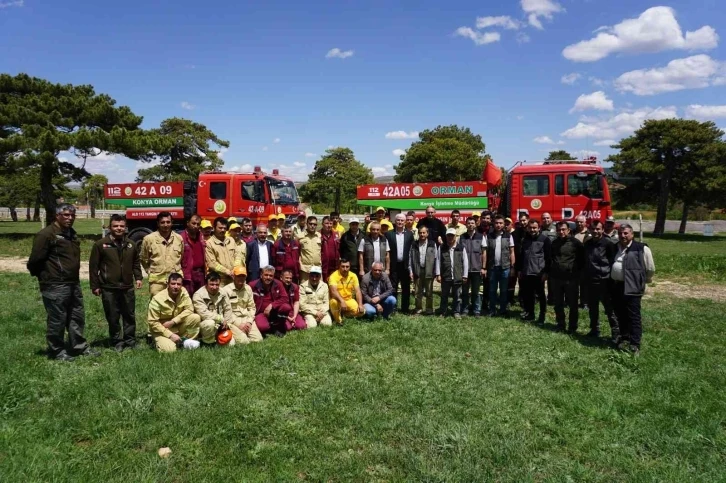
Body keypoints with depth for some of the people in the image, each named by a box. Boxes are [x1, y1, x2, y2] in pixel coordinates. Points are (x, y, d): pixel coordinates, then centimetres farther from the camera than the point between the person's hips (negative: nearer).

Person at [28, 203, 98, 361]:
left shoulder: (72, 234, 14)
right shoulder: (46, 234, -14)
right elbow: (35, 260, -15)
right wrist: (44, 276, -2)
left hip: (73, 283, 9)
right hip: (55, 286, -9)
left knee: (77, 317, 15)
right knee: (57, 320, 1)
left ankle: (80, 347, 26)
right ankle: (57, 351, 13)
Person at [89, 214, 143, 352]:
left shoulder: (131, 244, 9)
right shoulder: (101, 244, -4)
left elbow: (136, 263, 18)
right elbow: (93, 266, -3)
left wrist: (138, 277, 5)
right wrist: (94, 286, -5)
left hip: (127, 287, 4)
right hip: (109, 288, -3)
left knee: (130, 316, 9)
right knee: (113, 318, 4)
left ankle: (130, 342, 21)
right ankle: (117, 343, 17)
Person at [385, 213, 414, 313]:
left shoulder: (409, 234, 4)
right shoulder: (389, 234, 1)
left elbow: (412, 251, 3)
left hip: (405, 266, 1)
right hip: (393, 266, -1)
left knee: (406, 289, 8)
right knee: (393, 289, 5)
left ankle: (405, 309, 19)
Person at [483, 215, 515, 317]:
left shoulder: (508, 236, 0)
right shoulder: (488, 236, 1)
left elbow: (512, 252, 2)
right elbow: (485, 252, 1)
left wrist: (513, 267, -3)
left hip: (505, 267, 0)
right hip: (492, 267, 1)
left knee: (504, 290, 8)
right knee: (492, 290, 8)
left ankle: (503, 310, 16)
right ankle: (492, 310, 16)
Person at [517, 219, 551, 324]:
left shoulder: (544, 239, -5)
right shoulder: (524, 239, 10)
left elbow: (548, 257, -7)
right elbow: (520, 255, 14)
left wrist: (546, 272, -11)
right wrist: (519, 270, 11)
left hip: (539, 273, -4)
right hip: (526, 272, 4)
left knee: (541, 295, 6)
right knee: (528, 295, 10)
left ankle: (542, 316, 13)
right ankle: (530, 313, 22)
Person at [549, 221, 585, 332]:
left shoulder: (575, 242, -6)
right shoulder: (554, 243, 10)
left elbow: (582, 259, -3)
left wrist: (578, 273, -4)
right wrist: (548, 273, 12)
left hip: (571, 278, -5)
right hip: (556, 277, 5)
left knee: (572, 304, 4)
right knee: (558, 304, 12)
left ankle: (572, 327, 13)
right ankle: (560, 325, 24)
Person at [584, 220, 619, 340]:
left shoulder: (608, 243, -9)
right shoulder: (587, 243, 10)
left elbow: (614, 261, -8)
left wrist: (611, 278, -11)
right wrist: (585, 277, 14)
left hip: (604, 281, -6)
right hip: (591, 281, 6)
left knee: (609, 308, -2)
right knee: (592, 307, 14)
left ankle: (616, 332, 5)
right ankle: (594, 330, 27)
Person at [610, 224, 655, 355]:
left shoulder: (641, 248, -7)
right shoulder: (615, 248, 13)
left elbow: (650, 268, 0)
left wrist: (642, 280, 11)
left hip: (632, 288, -6)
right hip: (616, 287, 6)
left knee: (633, 316, -3)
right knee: (621, 315, 15)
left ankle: (635, 344, 1)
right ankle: (624, 338, 29)